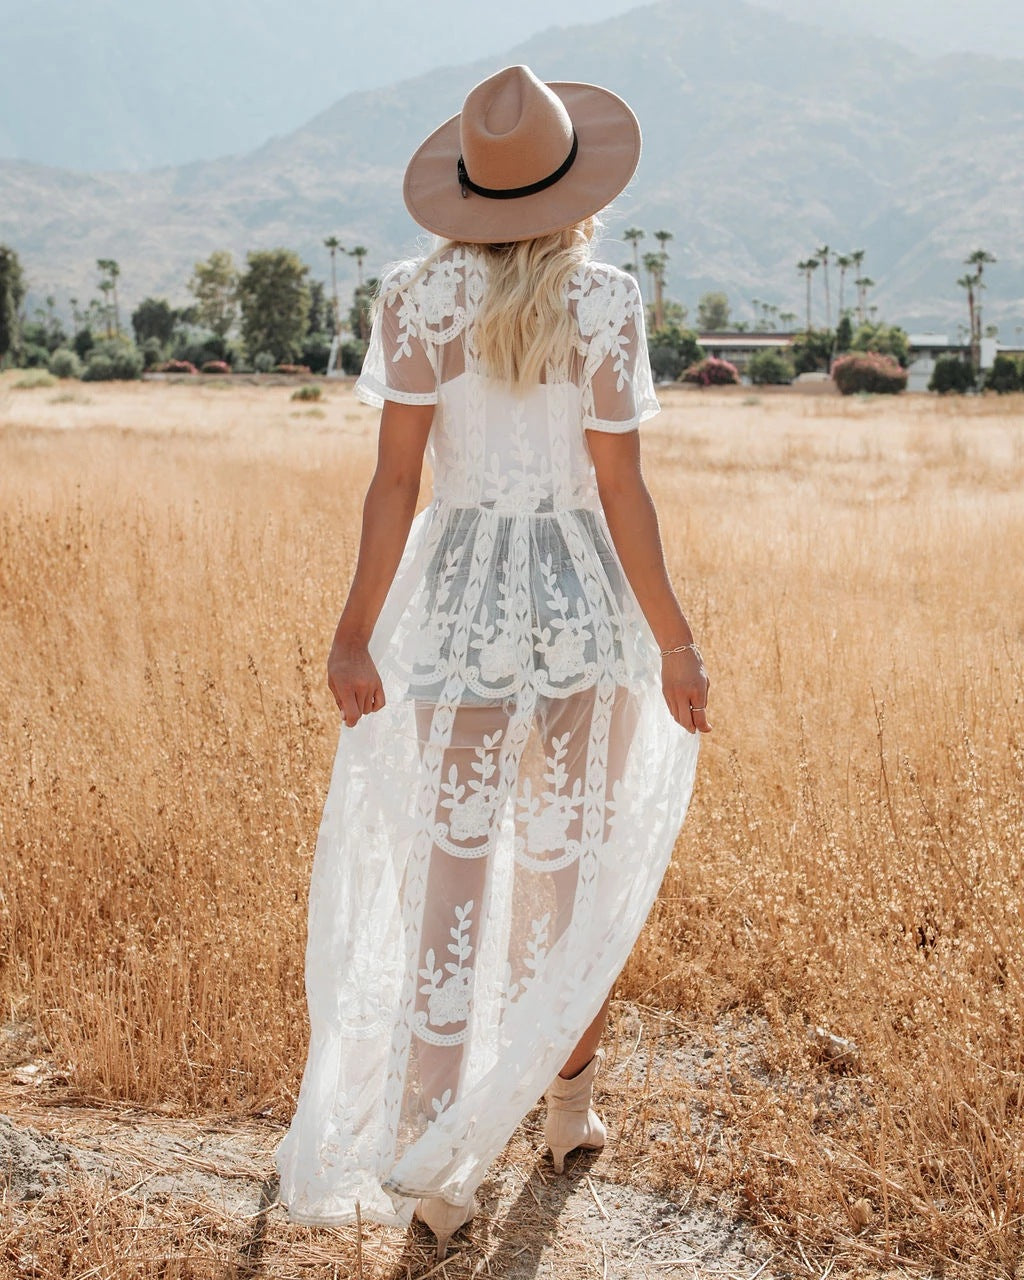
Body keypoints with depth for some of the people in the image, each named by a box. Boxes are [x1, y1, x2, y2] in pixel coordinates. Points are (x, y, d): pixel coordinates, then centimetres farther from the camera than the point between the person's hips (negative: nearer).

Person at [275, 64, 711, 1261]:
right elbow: (620, 491, -9)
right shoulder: (605, 302, -7)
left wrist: (356, 632, -2)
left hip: (461, 596, 1)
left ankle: (431, 1158, 3)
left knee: (452, 872, 4)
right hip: (584, 599, 0)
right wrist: (674, 642, -1)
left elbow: (395, 478, -7)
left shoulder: (418, 296, -4)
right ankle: (569, 1098, 33)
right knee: (578, 868, 16)